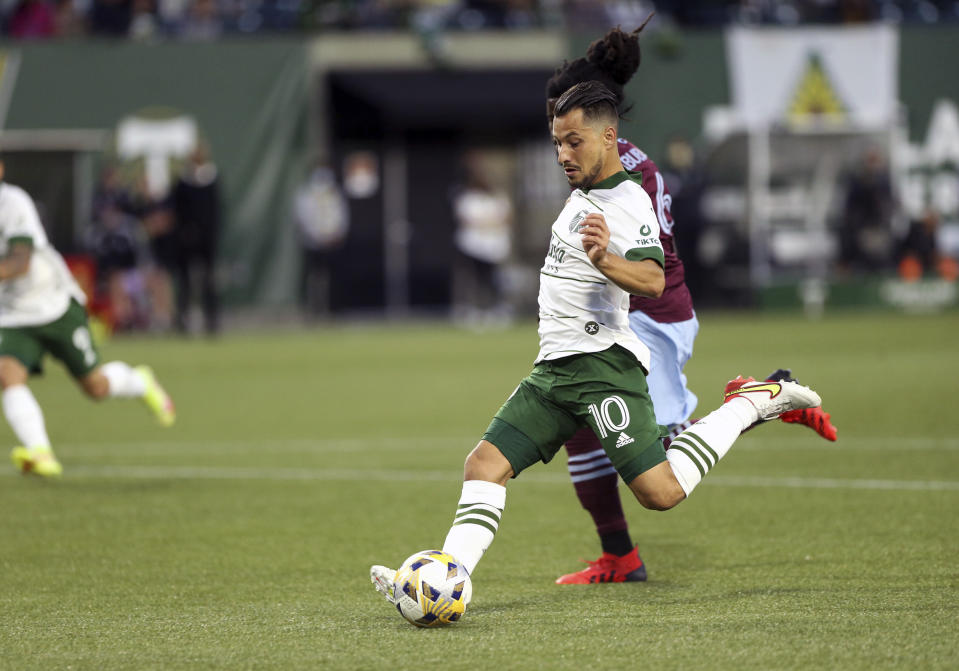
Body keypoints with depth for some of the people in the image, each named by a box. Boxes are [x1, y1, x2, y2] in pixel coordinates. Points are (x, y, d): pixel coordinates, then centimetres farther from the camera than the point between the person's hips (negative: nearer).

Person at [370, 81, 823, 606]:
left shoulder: (629, 203, -14)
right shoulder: (583, 194, 16)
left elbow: (652, 280, -32)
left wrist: (606, 260, -47)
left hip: (601, 364, -9)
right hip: (554, 368, 9)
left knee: (659, 492, -15)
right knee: (486, 463, -6)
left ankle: (755, 404, 1)